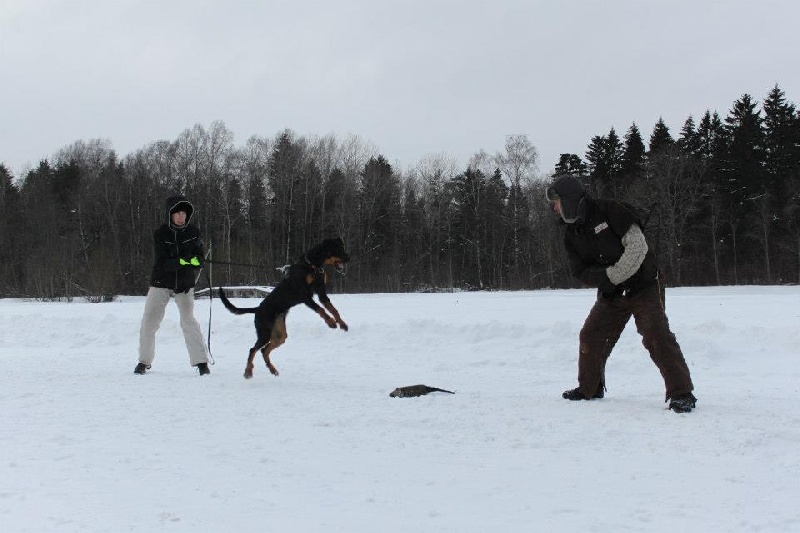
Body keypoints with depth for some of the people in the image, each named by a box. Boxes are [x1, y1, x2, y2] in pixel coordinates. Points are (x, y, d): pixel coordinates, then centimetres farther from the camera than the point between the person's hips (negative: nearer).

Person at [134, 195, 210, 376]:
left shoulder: (193, 232, -3)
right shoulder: (160, 234, -9)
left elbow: (199, 259, -3)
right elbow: (162, 263, -17)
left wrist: (188, 279, -19)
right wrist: (183, 260, -33)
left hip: (184, 285, 0)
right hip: (161, 283, 0)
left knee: (188, 320, -15)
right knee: (149, 321, -2)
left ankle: (201, 361, -9)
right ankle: (144, 361, 15)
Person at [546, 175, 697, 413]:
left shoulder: (609, 210, -15)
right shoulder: (572, 235, 6)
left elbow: (638, 246, -20)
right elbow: (580, 272, -1)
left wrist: (614, 275, -23)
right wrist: (607, 276, -20)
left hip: (644, 287, -7)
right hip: (611, 295, 7)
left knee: (656, 336, -19)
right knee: (590, 337, 5)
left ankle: (681, 392, -15)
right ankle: (589, 388, 25)